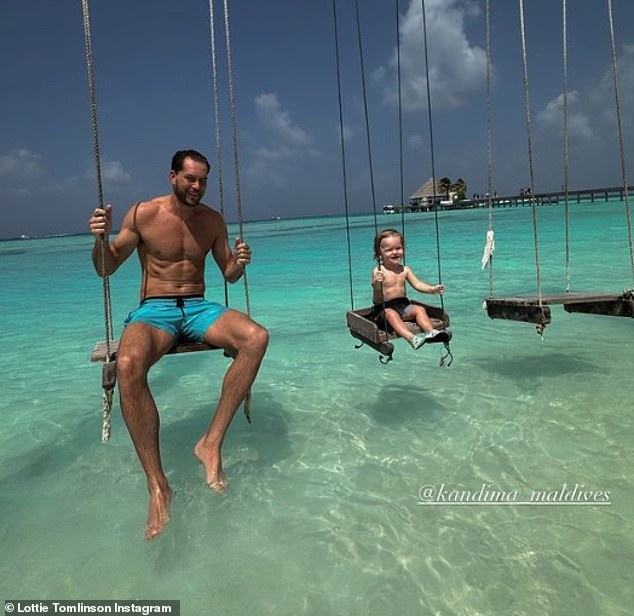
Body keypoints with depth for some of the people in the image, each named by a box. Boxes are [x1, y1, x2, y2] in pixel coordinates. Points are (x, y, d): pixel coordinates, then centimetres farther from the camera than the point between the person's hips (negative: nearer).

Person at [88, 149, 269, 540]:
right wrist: (101, 239, -17)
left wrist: (239, 263, -9)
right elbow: (106, 269, 4)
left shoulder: (213, 220, 8)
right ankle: (158, 485, -27)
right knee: (129, 365, -38)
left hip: (198, 308, 3)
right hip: (154, 310, -2)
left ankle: (212, 443, -22)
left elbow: (229, 275, 14)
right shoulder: (143, 214, -1)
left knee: (257, 337, -29)